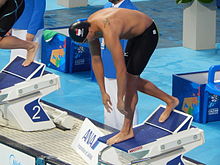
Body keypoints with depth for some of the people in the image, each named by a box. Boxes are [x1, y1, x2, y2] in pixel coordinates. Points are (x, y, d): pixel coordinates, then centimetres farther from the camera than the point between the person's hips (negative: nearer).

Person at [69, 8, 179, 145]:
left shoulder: (109, 32, -38)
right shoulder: (89, 26, -11)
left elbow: (120, 69, -36)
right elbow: (96, 59, -2)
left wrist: (120, 100, -29)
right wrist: (103, 93, -2)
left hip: (148, 33, -9)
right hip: (136, 34, 9)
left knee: (130, 79, -10)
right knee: (132, 80, 12)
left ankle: (127, 130, -2)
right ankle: (170, 100, 25)